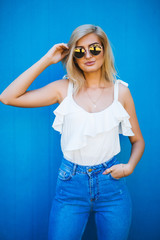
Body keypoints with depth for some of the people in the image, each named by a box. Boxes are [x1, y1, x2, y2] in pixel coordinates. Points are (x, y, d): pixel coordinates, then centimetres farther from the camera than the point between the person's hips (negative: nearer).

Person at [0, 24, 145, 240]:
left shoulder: (121, 91, 1)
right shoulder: (64, 88, -1)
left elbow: (138, 140, 10)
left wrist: (129, 166, -9)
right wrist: (46, 60, -8)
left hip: (112, 183, 1)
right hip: (71, 184, 0)